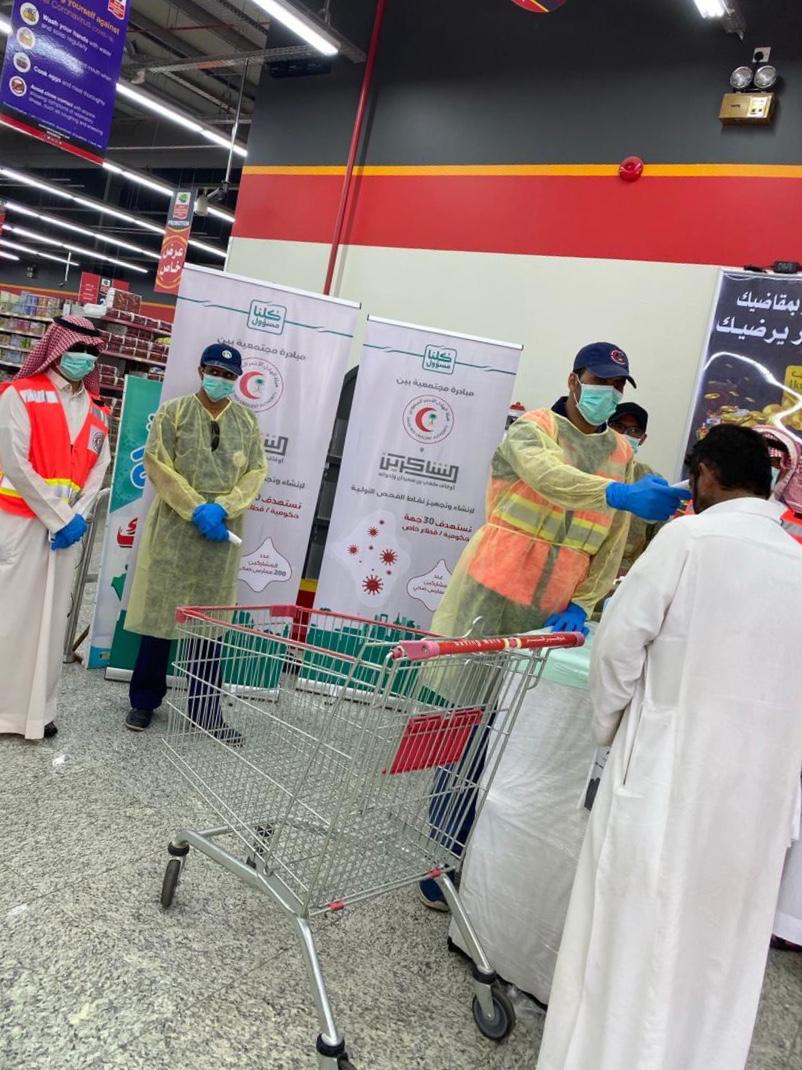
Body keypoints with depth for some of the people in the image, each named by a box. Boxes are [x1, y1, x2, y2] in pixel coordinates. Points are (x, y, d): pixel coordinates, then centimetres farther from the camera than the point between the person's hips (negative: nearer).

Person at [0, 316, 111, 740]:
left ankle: (34, 709, 15)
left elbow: (98, 466, 8)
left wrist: (77, 516, -6)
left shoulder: (95, 410, 13)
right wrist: (57, 518, -13)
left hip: (67, 524, 5)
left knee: (51, 617, 7)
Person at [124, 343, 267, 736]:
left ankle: (205, 708, 13)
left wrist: (222, 509, -12)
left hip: (222, 531, 2)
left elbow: (256, 471, 4)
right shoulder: (174, 412, 2)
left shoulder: (247, 422, 10)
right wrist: (196, 509, -15)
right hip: (175, 525, -2)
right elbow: (157, 464, -6)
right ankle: (144, 700, 18)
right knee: (160, 611, 3)